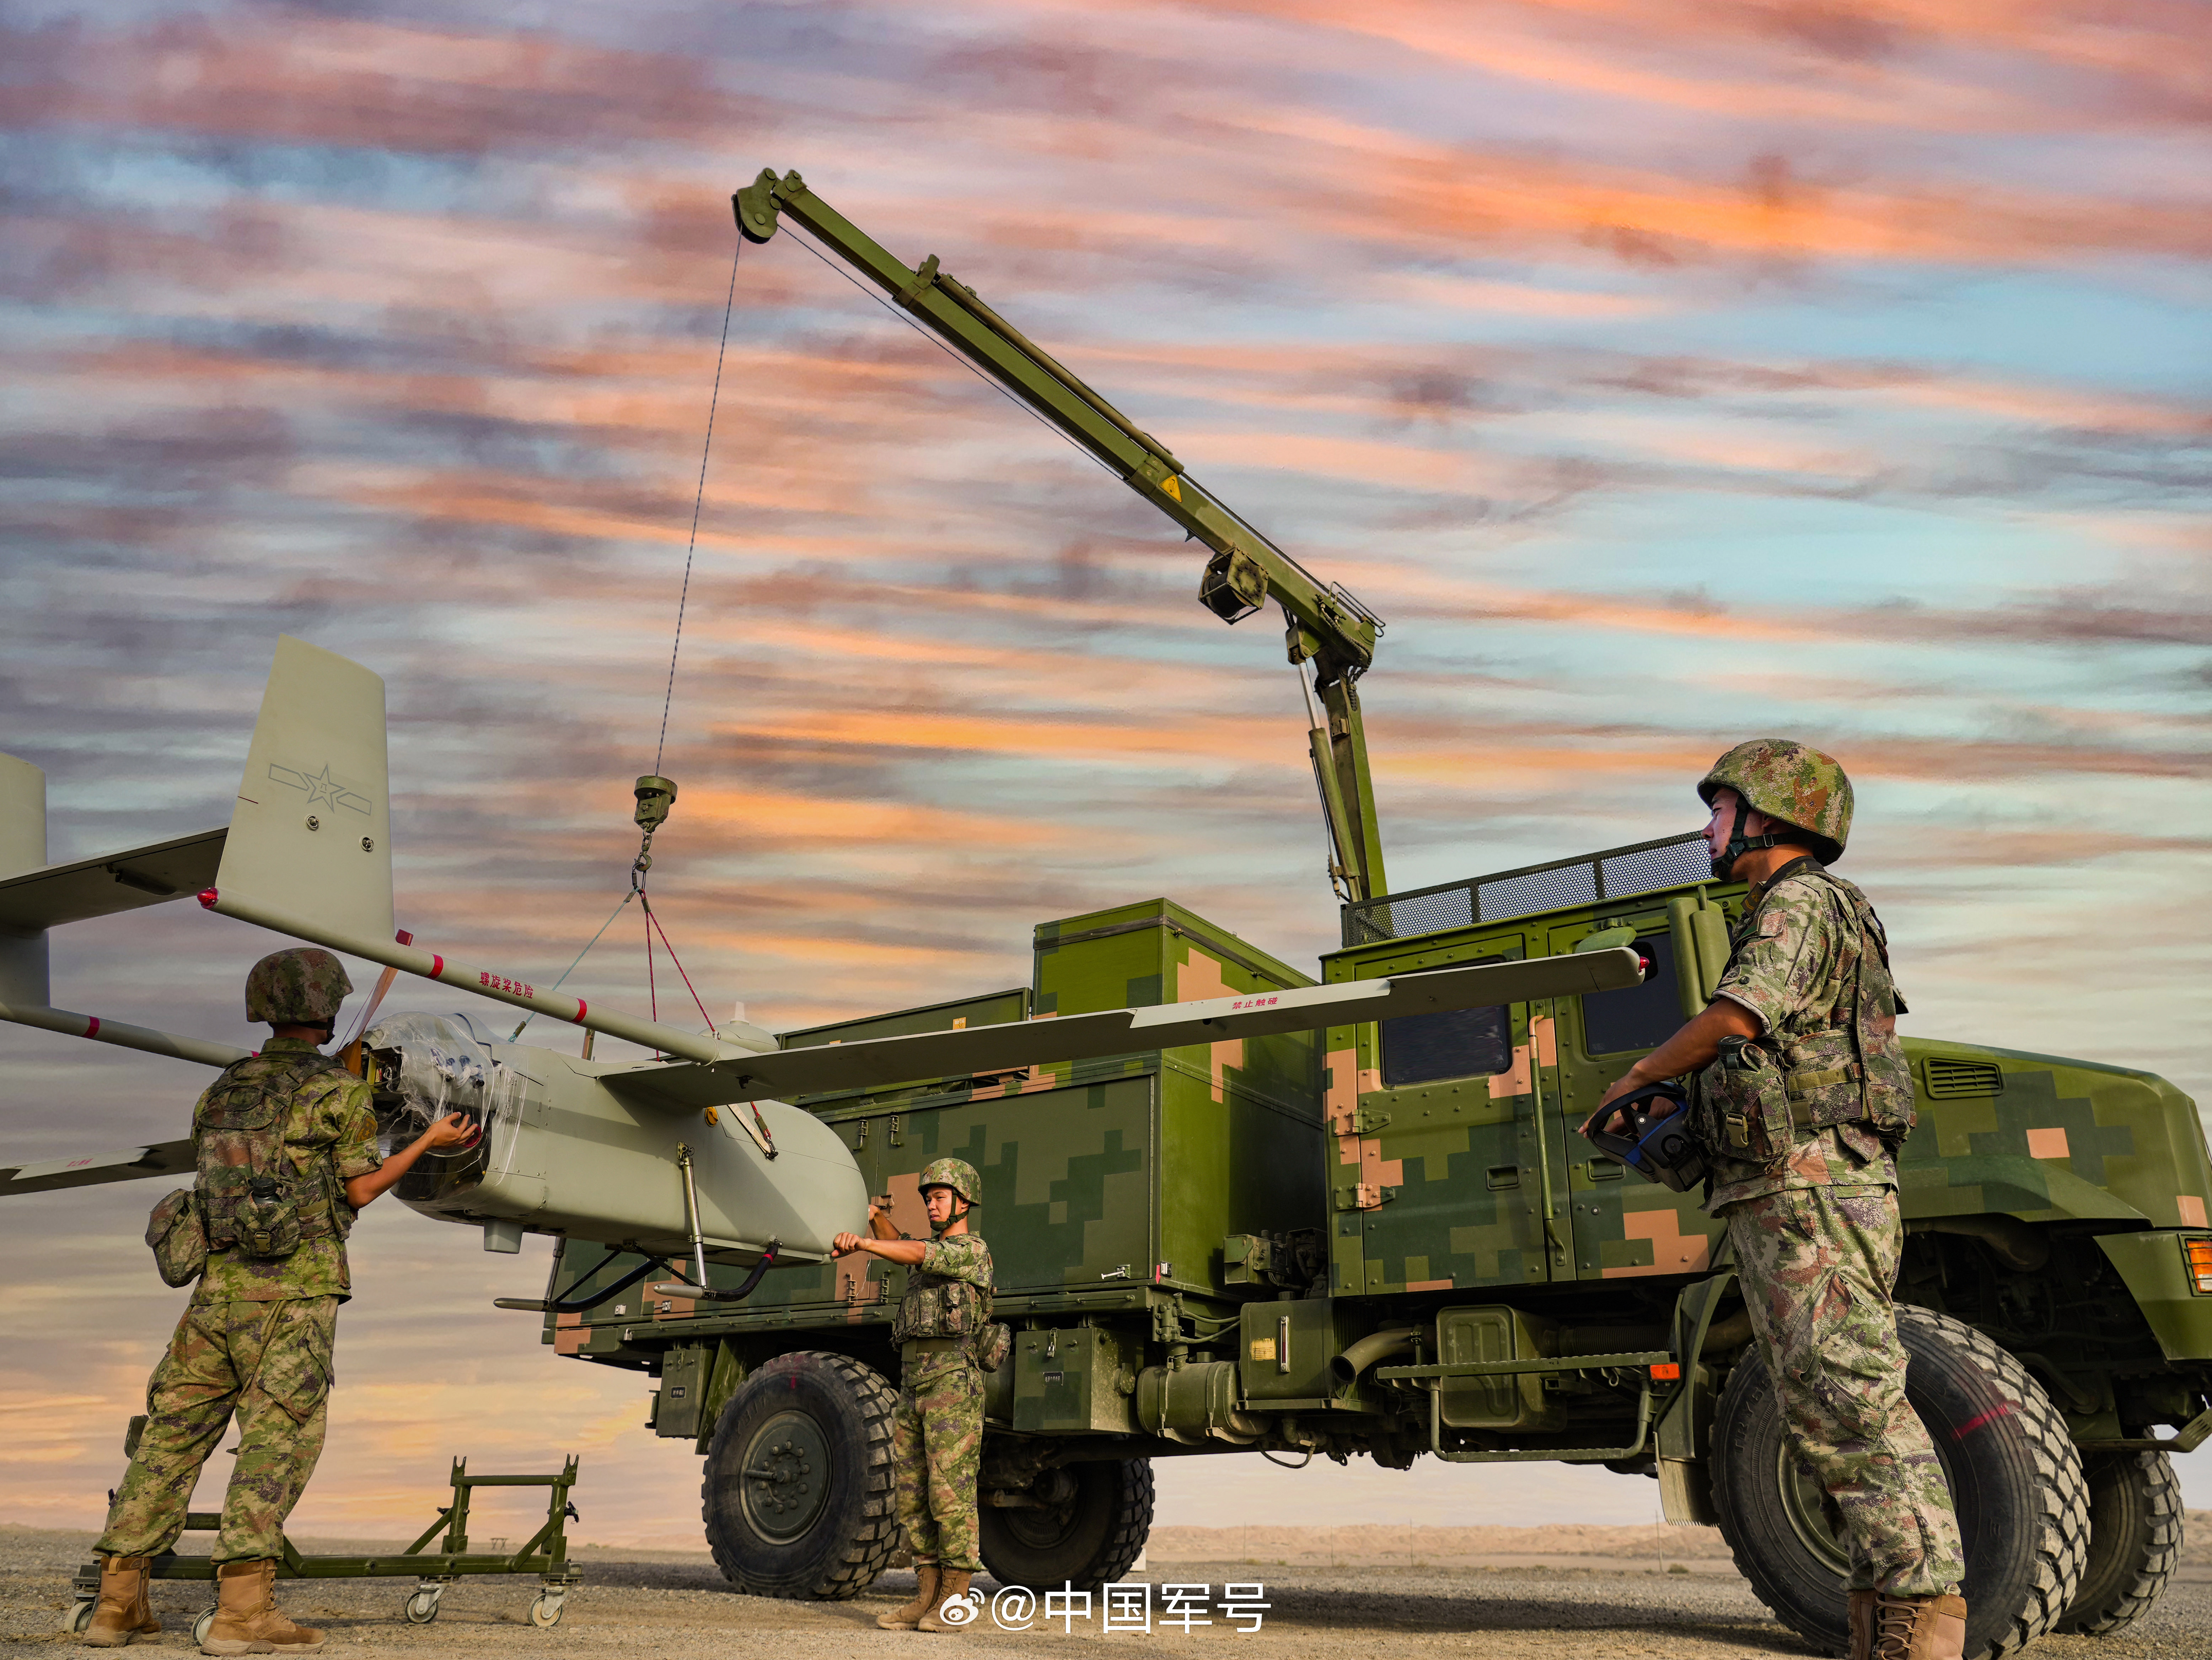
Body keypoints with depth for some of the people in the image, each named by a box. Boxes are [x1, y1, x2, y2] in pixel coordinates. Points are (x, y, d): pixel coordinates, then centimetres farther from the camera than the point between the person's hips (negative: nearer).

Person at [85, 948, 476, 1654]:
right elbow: (359, 1190, 0)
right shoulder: (340, 1089, -4)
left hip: (220, 1283, 6)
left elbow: (215, 1174, 21)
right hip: (296, 1286, -6)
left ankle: (118, 1601, 16)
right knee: (278, 1438, -5)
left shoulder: (223, 1090, 13)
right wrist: (430, 1141, 9)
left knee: (173, 1434, 12)